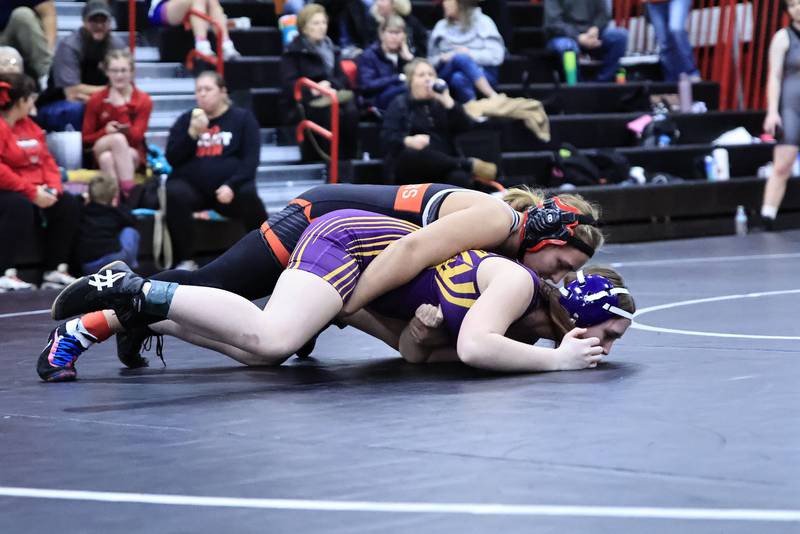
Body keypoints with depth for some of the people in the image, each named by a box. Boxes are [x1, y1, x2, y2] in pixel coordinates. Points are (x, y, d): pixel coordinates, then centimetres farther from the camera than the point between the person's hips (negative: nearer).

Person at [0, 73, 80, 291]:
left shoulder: (29, 125, 14)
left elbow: (47, 160, 14)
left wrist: (53, 188, -6)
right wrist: (31, 192, -25)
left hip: (34, 193, 9)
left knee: (69, 205, -3)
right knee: (21, 207, -37)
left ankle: (55, 270, -3)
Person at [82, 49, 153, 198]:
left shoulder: (143, 100, -2)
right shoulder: (96, 100, 1)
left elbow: (135, 136, -12)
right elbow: (86, 139, 2)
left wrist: (120, 107, -17)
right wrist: (105, 131, -18)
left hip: (133, 155, -1)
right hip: (100, 152, 1)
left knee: (109, 158, -36)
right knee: (118, 138, -35)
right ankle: (128, 191, -44)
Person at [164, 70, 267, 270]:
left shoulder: (243, 117, 8)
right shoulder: (185, 120, 14)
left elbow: (250, 160, -2)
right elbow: (172, 159, 3)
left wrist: (231, 185, -18)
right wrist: (193, 133, -11)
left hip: (230, 188, -1)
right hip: (192, 186, 1)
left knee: (249, 195, -33)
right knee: (173, 193, -32)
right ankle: (186, 261, -23)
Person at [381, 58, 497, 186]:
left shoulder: (441, 104, 22)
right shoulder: (399, 105, 14)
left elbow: (466, 128, 8)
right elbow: (387, 137, -1)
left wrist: (447, 101, -2)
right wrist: (409, 141, -21)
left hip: (443, 165, 3)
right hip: (410, 166, -3)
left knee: (461, 178, -34)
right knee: (417, 153, -39)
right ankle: (471, 166, -31)